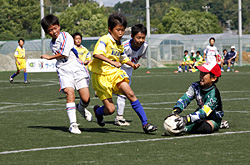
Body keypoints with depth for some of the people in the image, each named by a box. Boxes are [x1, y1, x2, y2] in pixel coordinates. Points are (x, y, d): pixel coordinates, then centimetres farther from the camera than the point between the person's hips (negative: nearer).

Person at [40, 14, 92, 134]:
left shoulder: (65, 36, -4)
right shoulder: (52, 44, 18)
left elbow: (64, 54, -10)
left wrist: (49, 57, 4)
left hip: (77, 68, -4)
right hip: (64, 70, 4)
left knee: (85, 99, -10)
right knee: (69, 93, -22)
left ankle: (81, 108, 28)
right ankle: (73, 124, -20)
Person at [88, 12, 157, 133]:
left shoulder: (120, 45, 11)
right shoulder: (104, 40, -13)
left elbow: (123, 58, 32)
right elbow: (96, 54, -33)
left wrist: (132, 64, 13)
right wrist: (111, 62, -45)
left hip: (114, 73, 6)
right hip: (101, 76, -6)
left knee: (130, 94, -17)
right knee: (110, 109, -10)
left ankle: (145, 123, -14)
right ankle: (97, 111, 27)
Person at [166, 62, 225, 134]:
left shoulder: (213, 93, -27)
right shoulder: (196, 86, -7)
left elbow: (204, 112, -37)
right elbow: (185, 98, -15)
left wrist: (187, 119, -51)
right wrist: (176, 111, -36)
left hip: (213, 119, -6)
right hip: (201, 116, 6)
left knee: (206, 127, -39)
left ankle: (183, 129, -37)